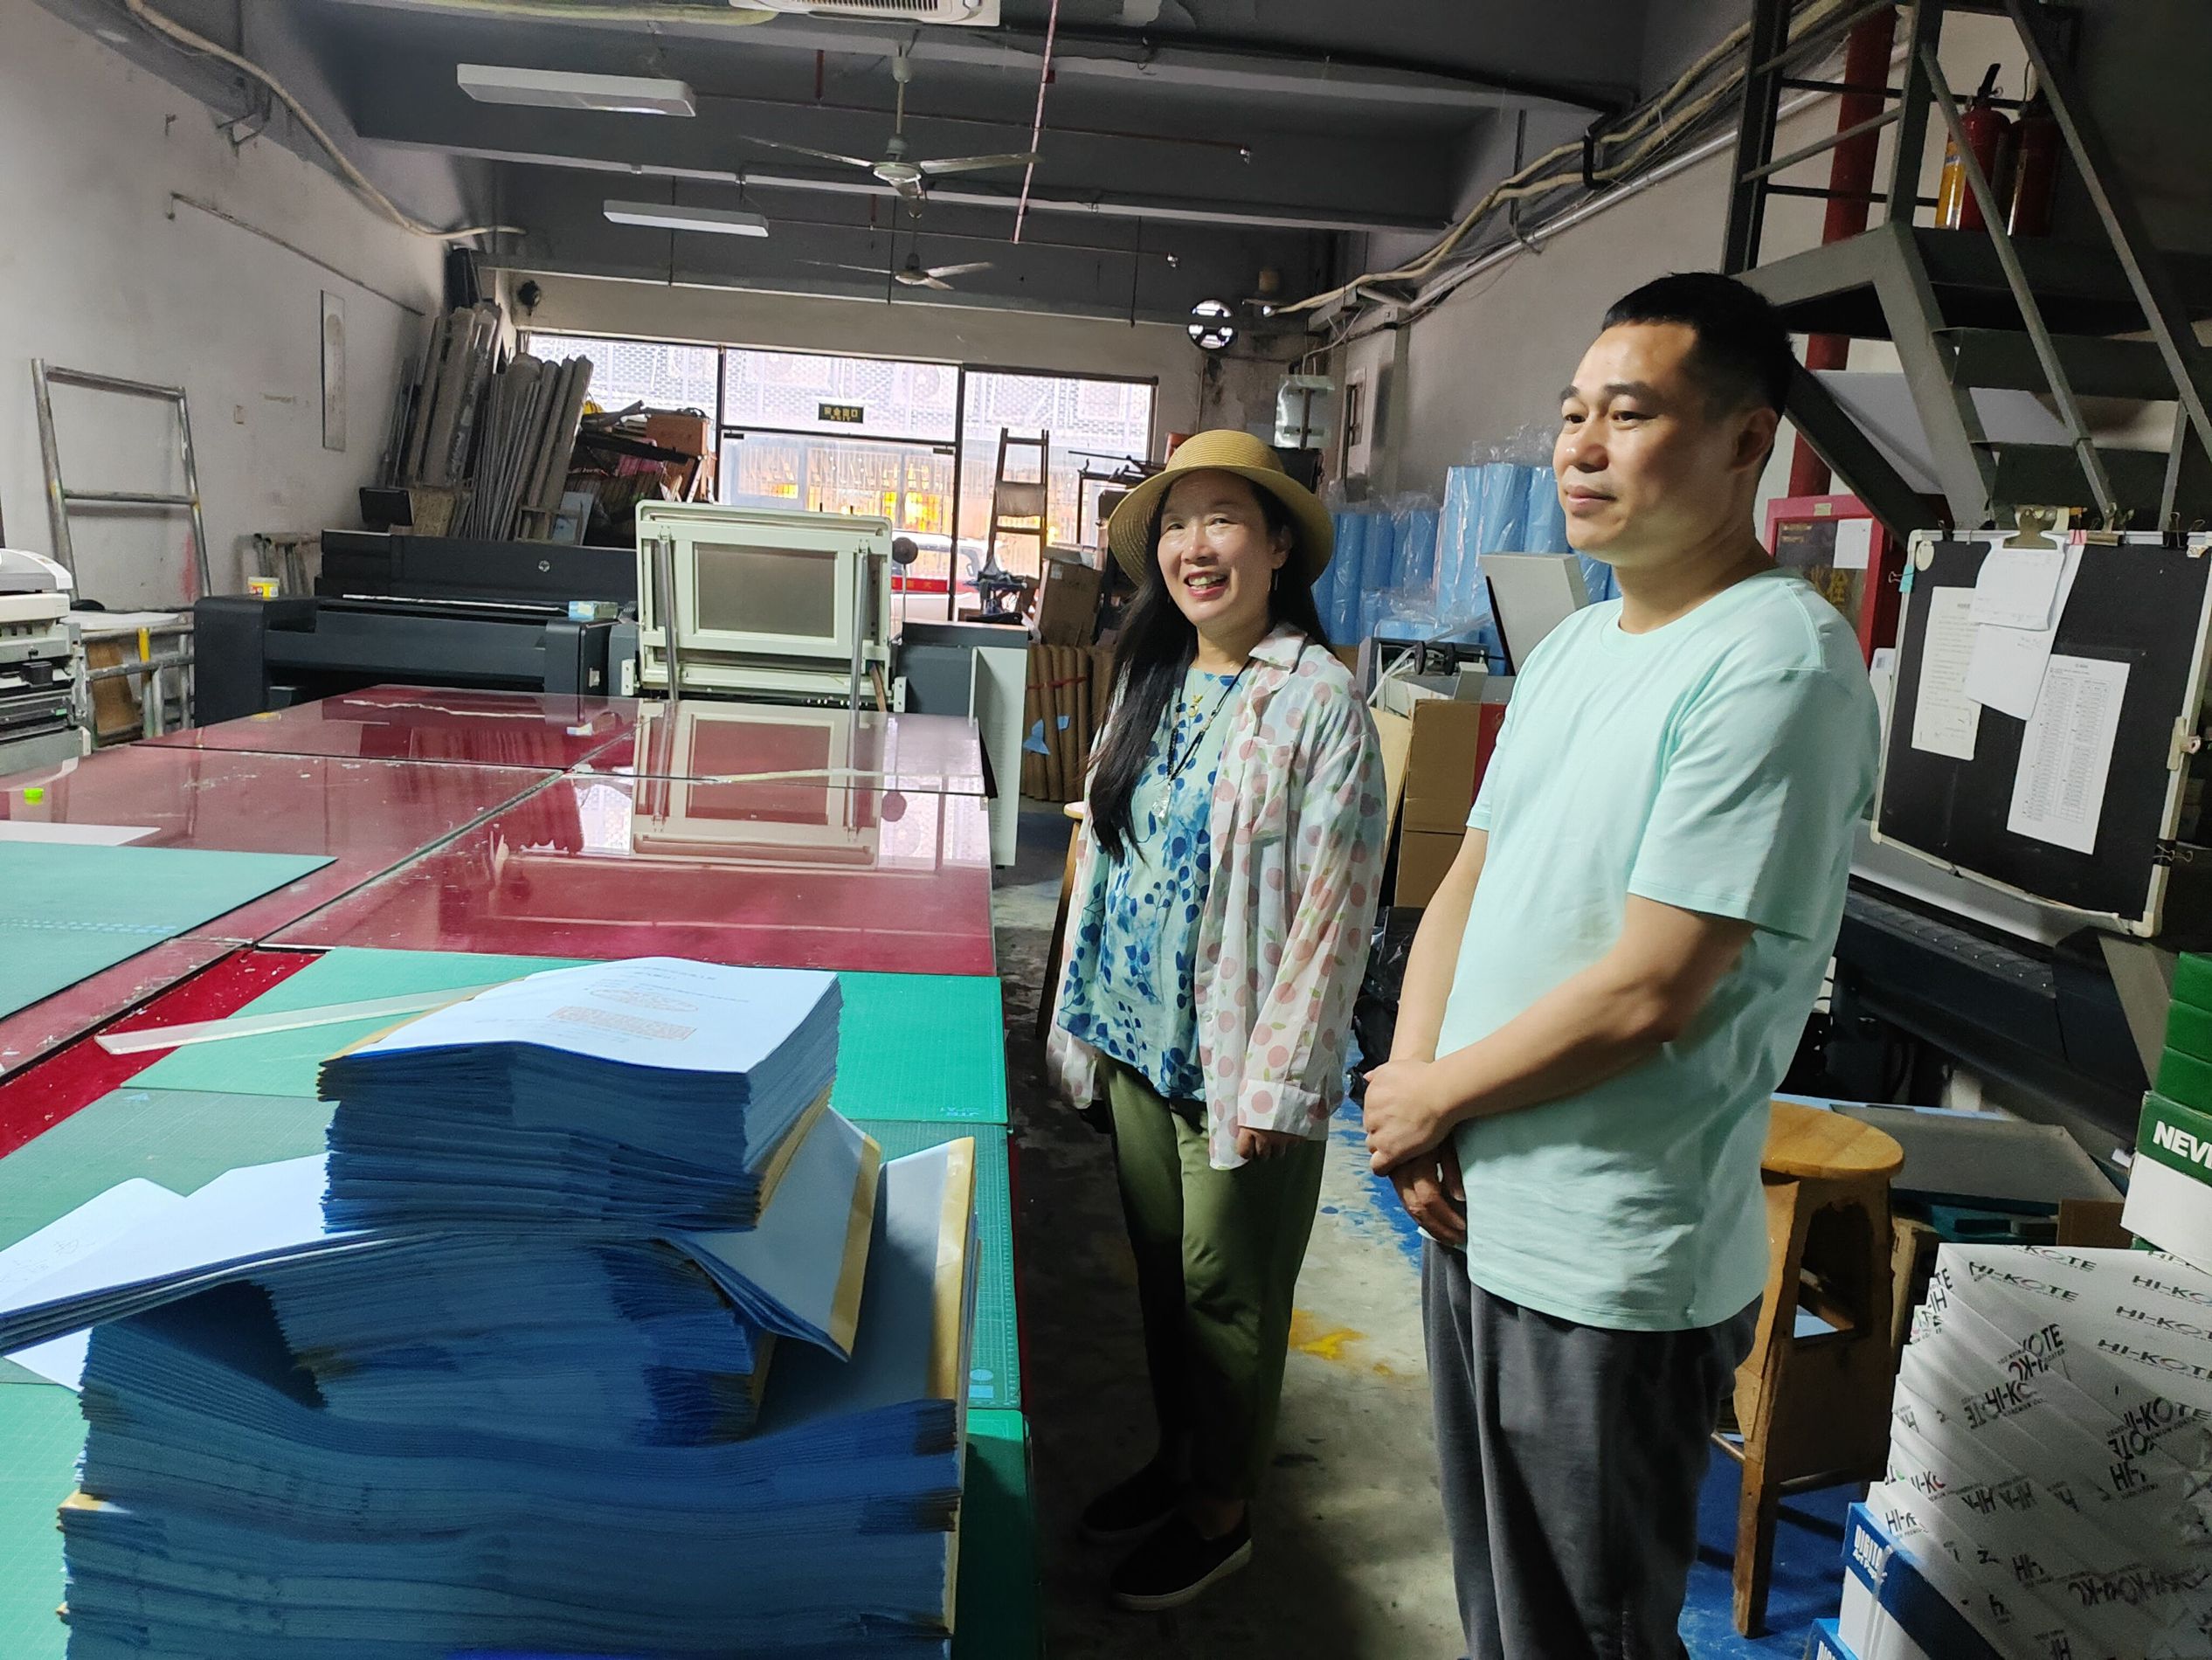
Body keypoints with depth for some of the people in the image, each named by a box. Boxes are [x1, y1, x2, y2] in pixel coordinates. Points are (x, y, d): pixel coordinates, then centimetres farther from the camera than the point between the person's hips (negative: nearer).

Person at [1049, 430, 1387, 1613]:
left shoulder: (1317, 700, -16)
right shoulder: (1151, 683, 7)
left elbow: (1333, 909, -17)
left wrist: (1280, 1079, -17)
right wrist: (1086, 1015, 12)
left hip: (1241, 1066, -6)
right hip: (1136, 1041, 7)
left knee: (1229, 1293, 10)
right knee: (1162, 1271, 20)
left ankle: (1221, 1513, 31)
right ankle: (1175, 1459, 42)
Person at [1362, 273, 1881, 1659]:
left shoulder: (1779, 666, -20)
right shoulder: (1574, 644, 8)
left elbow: (1645, 995, -23)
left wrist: (1432, 1097, -11)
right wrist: (1412, 1086, -5)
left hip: (1611, 1277, -8)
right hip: (1473, 1214, 8)